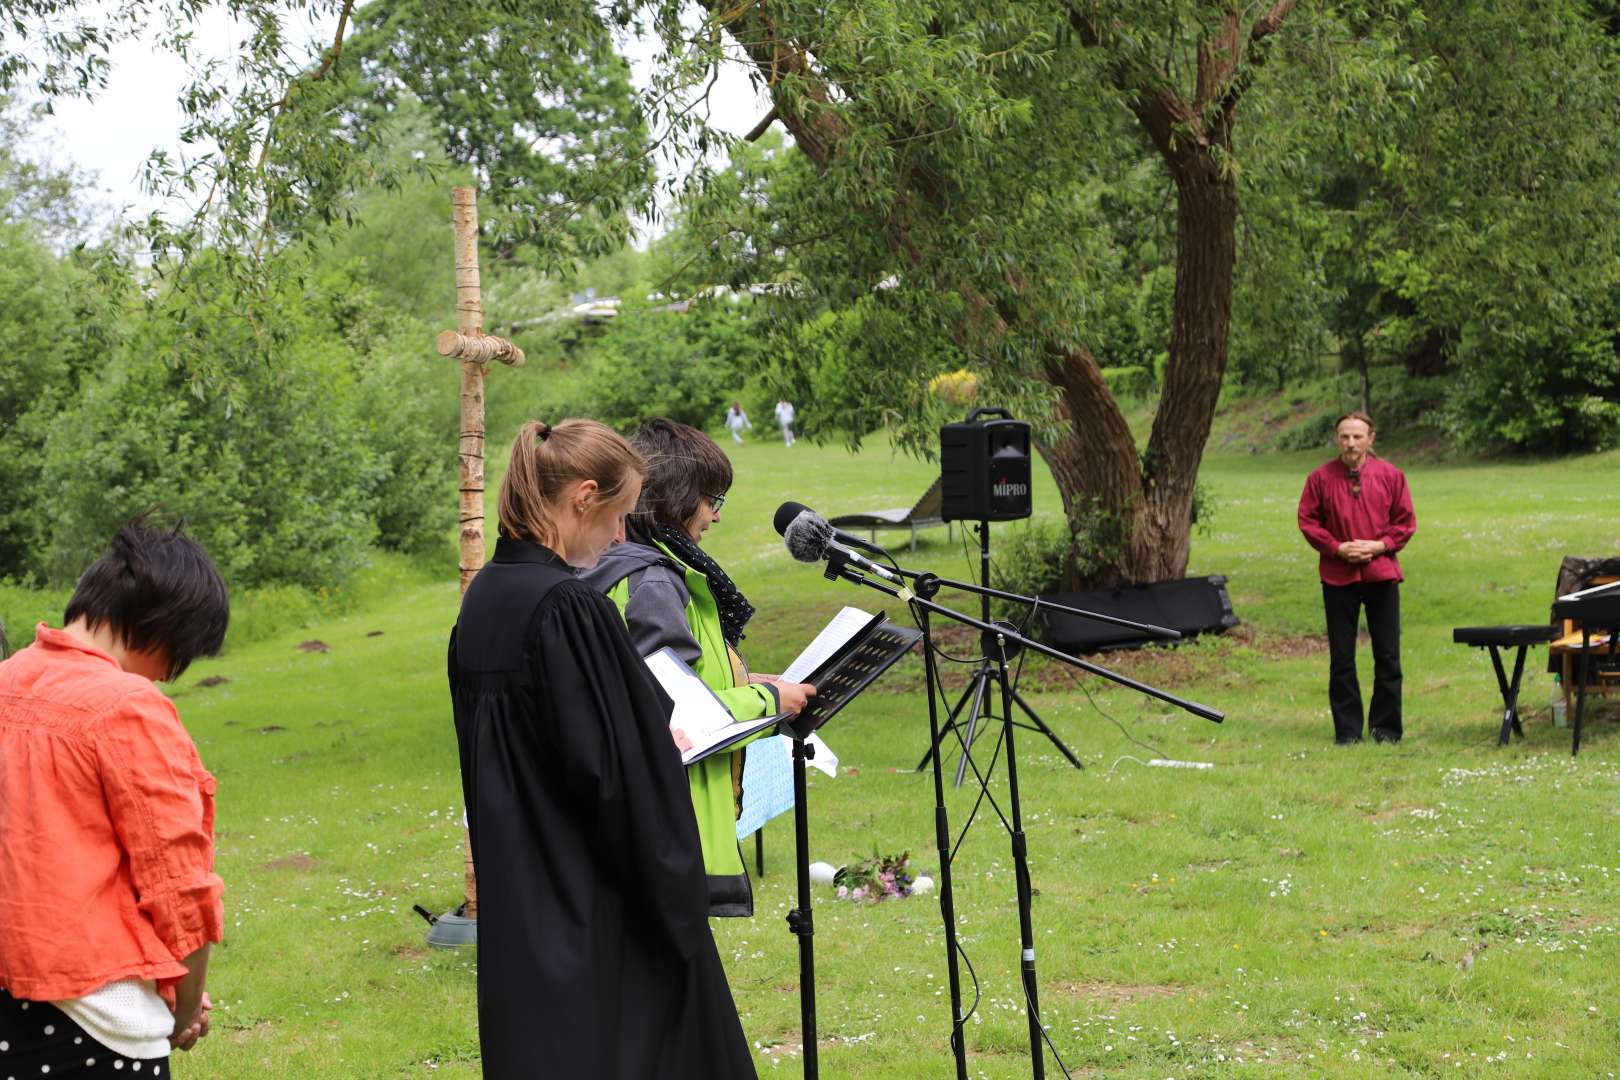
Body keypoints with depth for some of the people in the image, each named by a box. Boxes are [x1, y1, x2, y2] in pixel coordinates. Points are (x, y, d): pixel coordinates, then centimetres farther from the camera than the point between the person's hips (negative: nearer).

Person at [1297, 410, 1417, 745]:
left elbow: (1406, 521, 5)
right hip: (1337, 577, 0)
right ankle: (1347, 729, 11)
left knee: (1387, 656, 3)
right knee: (1341, 658, 4)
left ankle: (1386, 727, 13)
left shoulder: (1390, 475, 1)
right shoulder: (1321, 478, -1)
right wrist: (1337, 548, -10)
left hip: (1381, 574, 0)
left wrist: (1380, 545, -10)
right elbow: (1308, 520, 2)